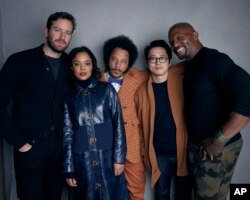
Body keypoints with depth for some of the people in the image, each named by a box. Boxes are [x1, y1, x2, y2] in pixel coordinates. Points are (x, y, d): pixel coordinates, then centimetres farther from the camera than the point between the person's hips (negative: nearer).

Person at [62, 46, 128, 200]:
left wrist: (119, 157, -7)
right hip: (82, 160, 1)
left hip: (107, 156, -1)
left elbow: (118, 124, -1)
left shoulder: (107, 89, 1)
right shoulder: (69, 97, 5)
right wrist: (68, 168, 2)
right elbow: (67, 133, 5)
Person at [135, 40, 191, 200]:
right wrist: (145, 152, 5)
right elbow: (141, 124, 4)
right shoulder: (142, 91, -3)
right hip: (159, 153, 1)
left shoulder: (181, 79, -6)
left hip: (183, 149, 0)